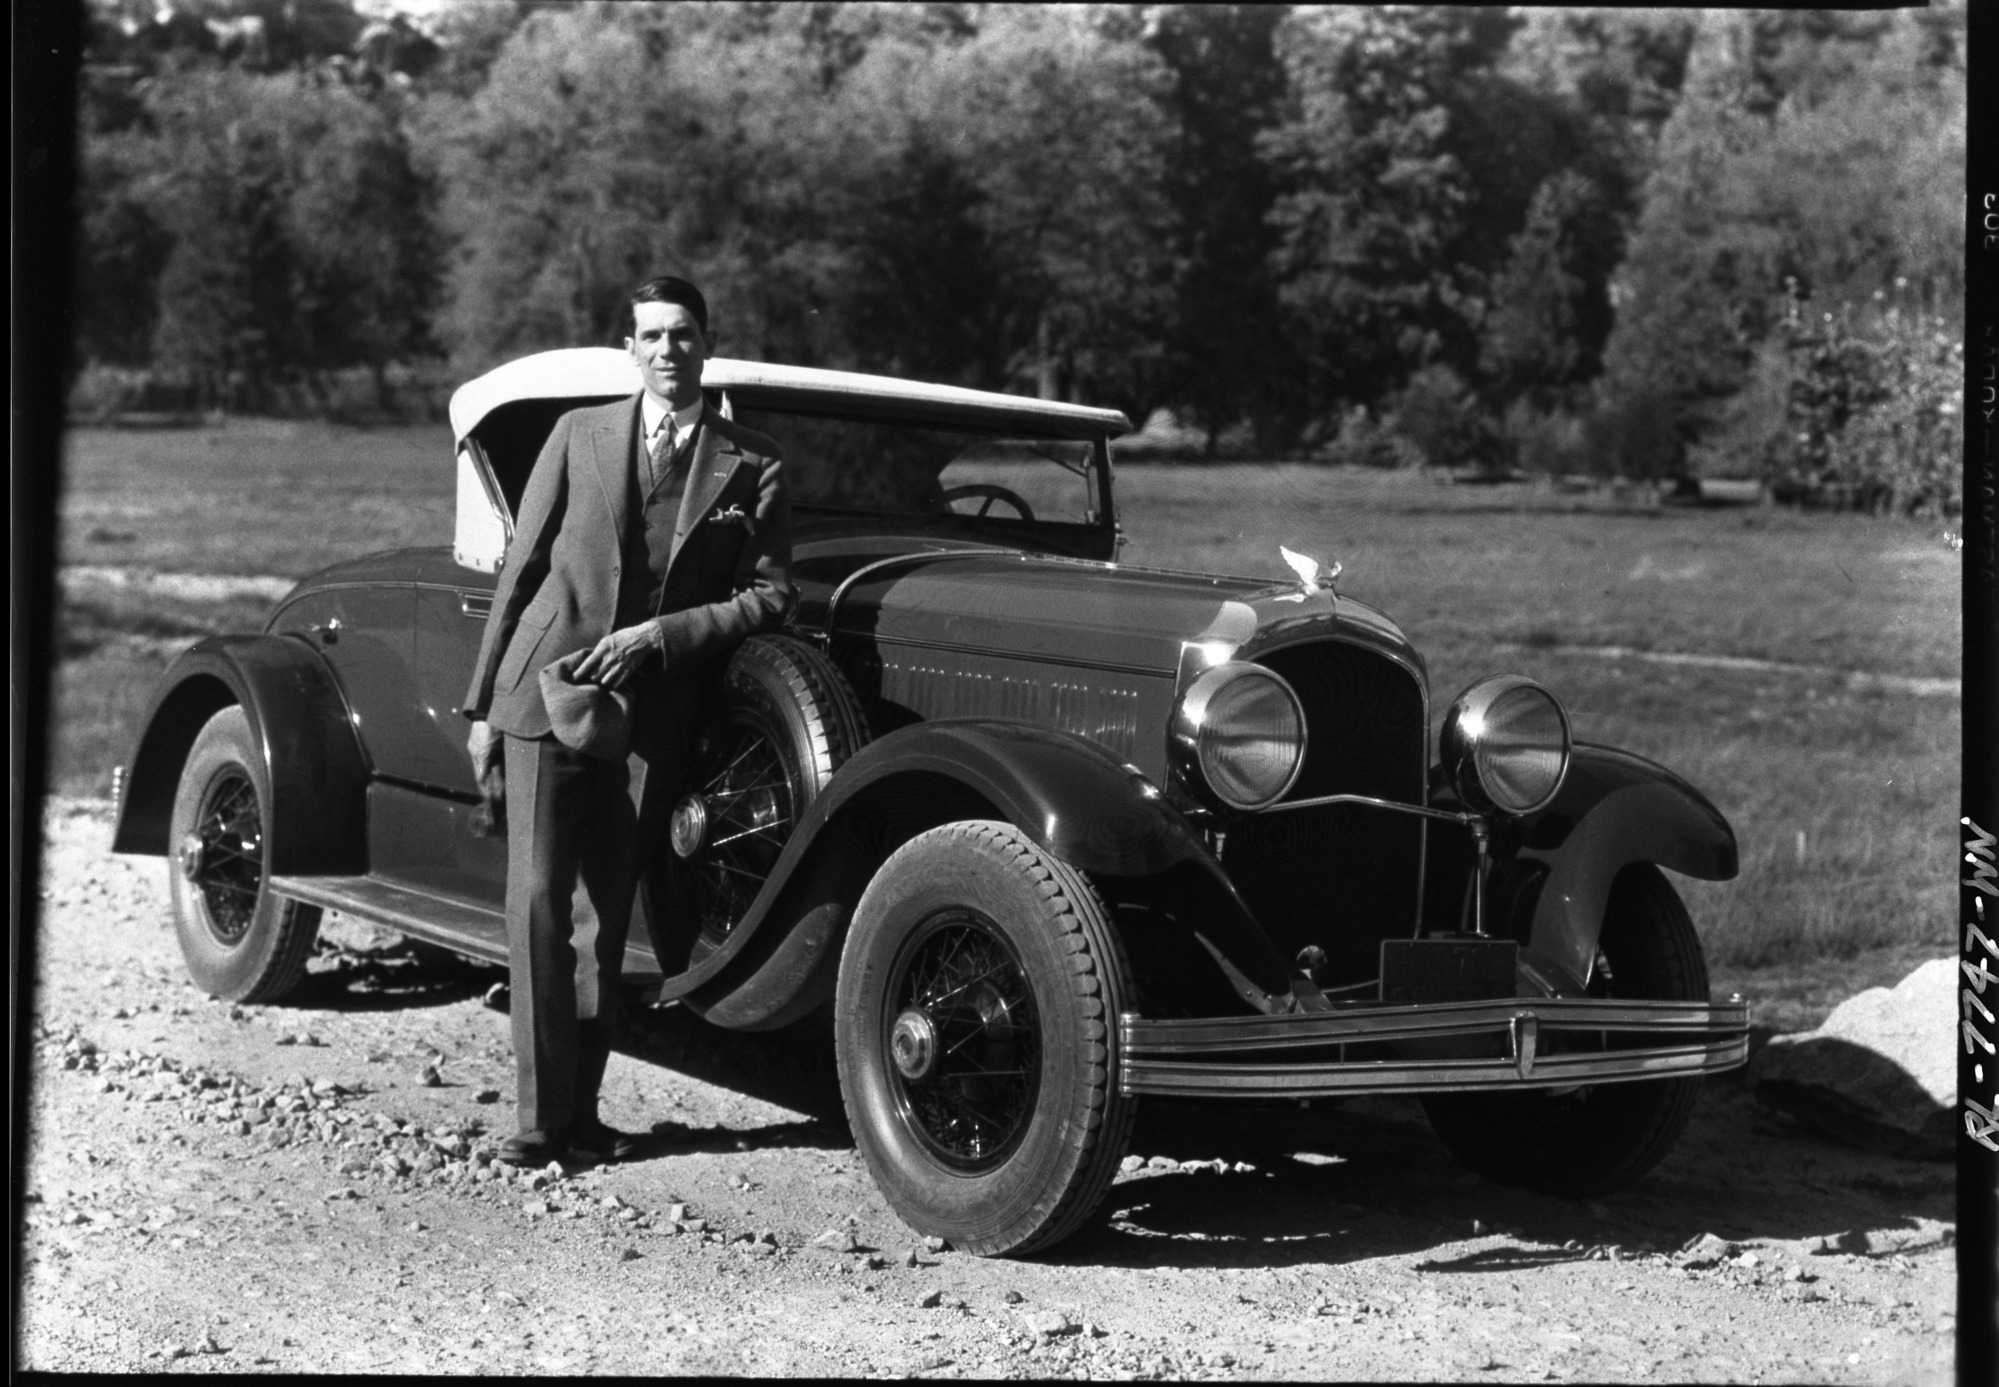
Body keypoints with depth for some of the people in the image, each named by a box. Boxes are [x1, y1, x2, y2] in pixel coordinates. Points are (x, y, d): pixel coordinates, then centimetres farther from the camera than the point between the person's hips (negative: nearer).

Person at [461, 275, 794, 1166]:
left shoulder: (750, 465, 5)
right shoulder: (580, 434, 6)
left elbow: (770, 596, 0)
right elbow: (521, 569, 7)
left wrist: (658, 634, -12)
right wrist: (481, 705, 5)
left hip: (649, 716, 0)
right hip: (543, 692, 0)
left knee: (603, 917, 5)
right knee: (538, 900, -8)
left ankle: (581, 1111, 13)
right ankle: (539, 1116, -5)